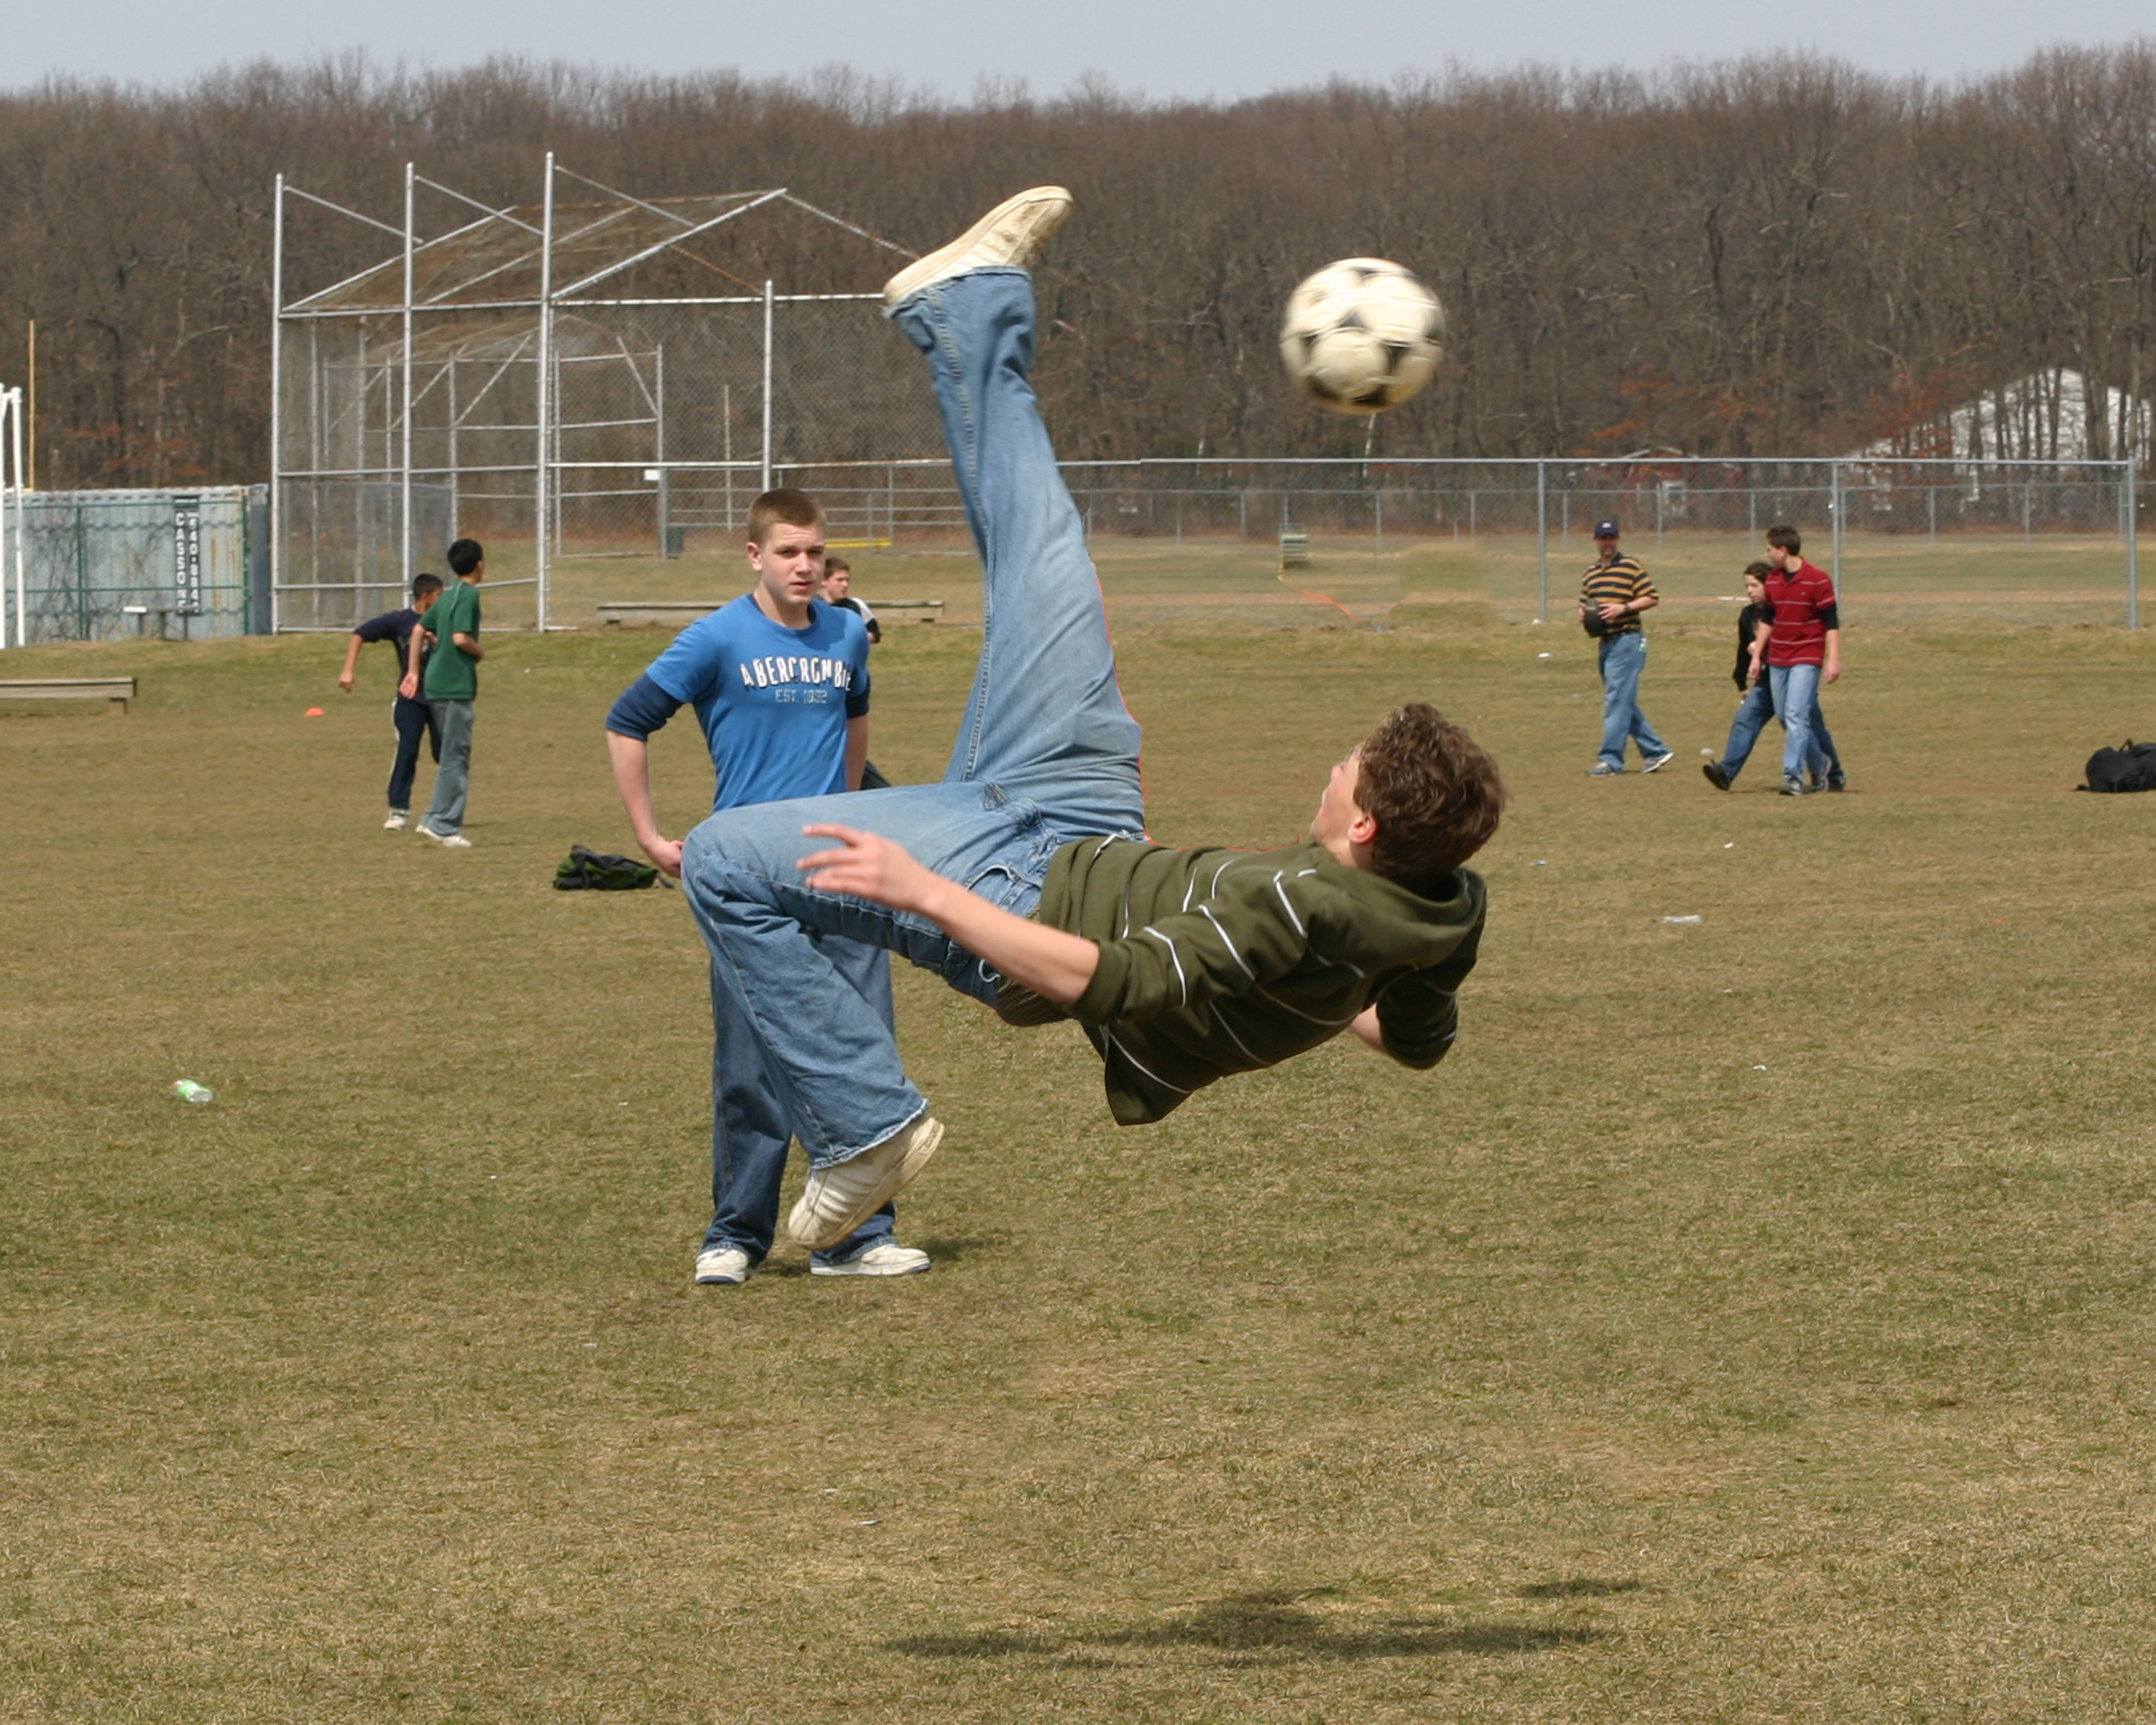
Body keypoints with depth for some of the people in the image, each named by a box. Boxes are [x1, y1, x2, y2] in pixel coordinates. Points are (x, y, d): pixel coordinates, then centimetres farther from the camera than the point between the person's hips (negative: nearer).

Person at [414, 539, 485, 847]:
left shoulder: (448, 596, 15)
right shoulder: (469, 595, -12)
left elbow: (421, 629, 20)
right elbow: (461, 638, -21)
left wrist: (414, 671, 24)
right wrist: (480, 652, -3)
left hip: (437, 683, 9)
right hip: (456, 685, -9)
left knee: (452, 756, 15)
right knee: (455, 756, -6)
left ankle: (435, 820, 14)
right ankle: (445, 825, -8)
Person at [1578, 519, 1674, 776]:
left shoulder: (1631, 567, -4)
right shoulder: (1590, 575, 16)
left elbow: (1652, 598, -7)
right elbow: (1584, 605, 24)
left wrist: (1623, 608, -18)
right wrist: (1584, 615, 1)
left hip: (1627, 639, -8)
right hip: (1605, 642, 8)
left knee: (1617, 700, -10)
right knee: (1626, 704, 11)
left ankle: (1611, 760, -10)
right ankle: (1655, 752, 20)